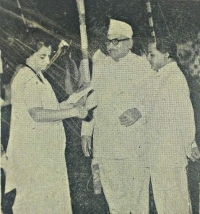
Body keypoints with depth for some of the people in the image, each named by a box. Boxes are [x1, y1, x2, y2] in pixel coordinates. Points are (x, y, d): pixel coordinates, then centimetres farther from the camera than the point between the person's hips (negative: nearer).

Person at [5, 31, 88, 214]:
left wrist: (71, 104, 4)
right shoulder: (25, 79, -17)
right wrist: (72, 112, -24)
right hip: (33, 150, -9)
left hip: (46, 148, 9)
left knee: (51, 195, 19)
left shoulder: (37, 76, 13)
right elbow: (37, 114, -27)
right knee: (35, 198, 6)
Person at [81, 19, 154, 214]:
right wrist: (86, 131, 6)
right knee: (112, 190, 12)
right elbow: (91, 100, 9)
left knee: (135, 190, 8)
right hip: (104, 138, 3)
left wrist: (139, 112, -18)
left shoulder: (142, 65, 0)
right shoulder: (100, 65, 9)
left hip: (133, 138, -2)